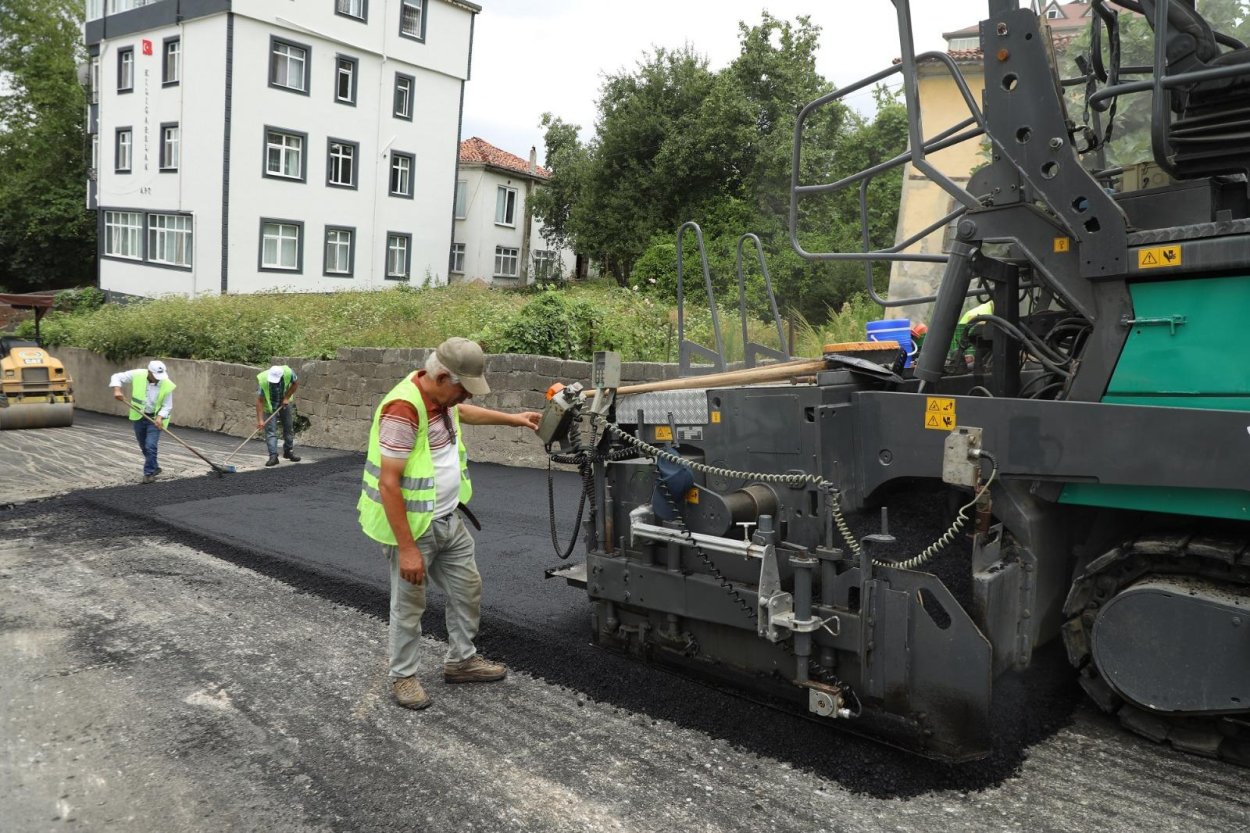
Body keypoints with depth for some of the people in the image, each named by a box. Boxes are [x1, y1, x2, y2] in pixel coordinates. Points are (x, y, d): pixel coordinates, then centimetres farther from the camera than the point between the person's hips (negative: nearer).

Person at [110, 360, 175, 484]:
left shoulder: (167, 385, -18)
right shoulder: (137, 375, -15)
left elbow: (167, 406, -10)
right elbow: (117, 377, -3)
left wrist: (160, 417, -26)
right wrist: (117, 390, -21)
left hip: (155, 419, -3)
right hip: (138, 417, 3)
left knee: (150, 446, -14)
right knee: (144, 446, 16)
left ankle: (149, 473, -1)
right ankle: (154, 467, 36)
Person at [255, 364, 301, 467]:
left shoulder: (288, 372, -31)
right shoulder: (262, 380, -35)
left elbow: (296, 383, -8)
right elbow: (259, 401, -29)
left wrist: (287, 397, -15)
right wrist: (260, 420, -31)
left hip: (284, 402, 3)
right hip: (268, 404, -3)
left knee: (288, 427, 11)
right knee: (270, 430, -12)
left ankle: (289, 451, 26)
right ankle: (273, 456, -14)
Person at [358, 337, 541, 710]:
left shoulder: (442, 397, 0)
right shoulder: (403, 410, -28)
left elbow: (462, 412, 27)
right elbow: (388, 484, -28)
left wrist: (513, 419, 27)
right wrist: (407, 548, -28)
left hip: (449, 521, 9)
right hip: (413, 528, -9)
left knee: (468, 589, 18)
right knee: (409, 605, 8)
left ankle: (461, 661, 35)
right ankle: (403, 677, 27)